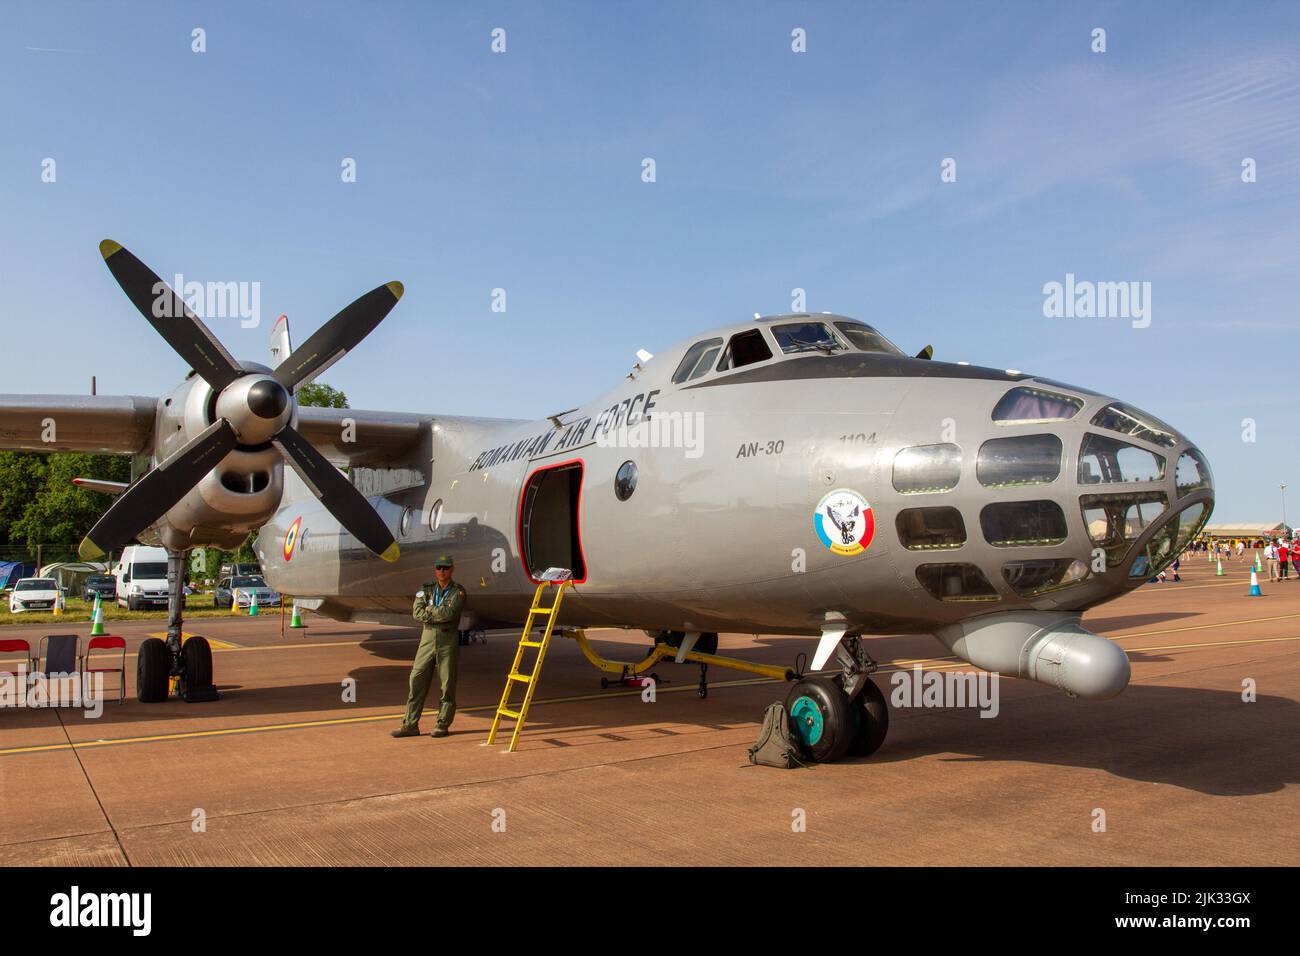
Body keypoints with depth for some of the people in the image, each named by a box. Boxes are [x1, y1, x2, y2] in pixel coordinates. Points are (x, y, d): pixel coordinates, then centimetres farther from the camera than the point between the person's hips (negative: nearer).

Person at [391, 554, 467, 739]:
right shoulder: (427, 589, 11)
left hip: (448, 639, -3)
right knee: (417, 680, 1)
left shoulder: (458, 591, 0)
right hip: (428, 637, 3)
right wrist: (440, 615, -12)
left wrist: (429, 610, -5)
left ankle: (443, 724, 9)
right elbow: (417, 612, -3)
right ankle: (410, 724, 6)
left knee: (447, 684, 0)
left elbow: (450, 613, -17)